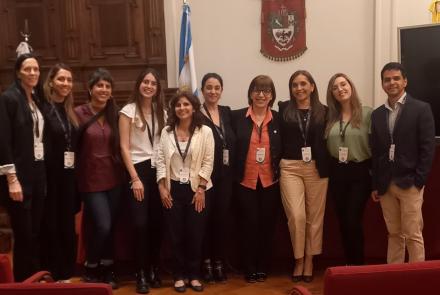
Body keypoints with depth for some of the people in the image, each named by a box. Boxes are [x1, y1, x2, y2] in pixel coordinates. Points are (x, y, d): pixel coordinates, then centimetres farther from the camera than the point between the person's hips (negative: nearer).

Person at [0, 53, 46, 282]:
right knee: (24, 236, 0)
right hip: (19, 175, -7)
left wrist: (44, 174, 11)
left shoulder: (38, 99, 13)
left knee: (36, 234, 13)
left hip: (39, 173, 7)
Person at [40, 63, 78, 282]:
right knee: (51, 225, 3)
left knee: (68, 225, 12)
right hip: (50, 176, -6)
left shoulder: (70, 111, 13)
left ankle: (65, 272, 24)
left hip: (69, 177, 7)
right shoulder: (44, 108, -9)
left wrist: (76, 173, 8)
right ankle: (51, 274, 15)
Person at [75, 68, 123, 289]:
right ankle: (90, 268, 16)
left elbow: (118, 145, 8)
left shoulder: (114, 114, 6)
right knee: (102, 226, -9)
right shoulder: (79, 113, -7)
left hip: (113, 178, 4)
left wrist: (122, 171, 0)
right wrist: (77, 174, -10)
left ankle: (106, 269, 27)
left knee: (110, 227, 10)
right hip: (91, 180, -4)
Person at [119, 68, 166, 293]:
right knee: (140, 223, -6)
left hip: (158, 171, 4)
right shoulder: (128, 111, -3)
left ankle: (154, 269, 20)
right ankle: (141, 273, 6)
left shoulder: (161, 112, 10)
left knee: (156, 222, 6)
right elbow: (124, 147, -7)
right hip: (138, 170, -4)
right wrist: (135, 178, -13)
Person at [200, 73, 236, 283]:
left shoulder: (227, 112, 11)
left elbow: (232, 143, 11)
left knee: (222, 218, 6)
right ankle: (206, 263, 15)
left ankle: (219, 263, 18)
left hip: (225, 175, 4)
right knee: (205, 218, 2)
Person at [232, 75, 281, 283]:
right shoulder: (237, 117, -1)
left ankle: (263, 267, 23)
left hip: (270, 181, 2)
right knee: (249, 225, 1)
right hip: (245, 181, -1)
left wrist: (281, 173, -1)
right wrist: (233, 175, -6)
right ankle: (249, 269, 16)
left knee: (267, 225, 8)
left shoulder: (278, 119, 3)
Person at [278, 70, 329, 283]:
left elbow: (327, 141, 5)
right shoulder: (284, 109, 5)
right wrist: (276, 165, -5)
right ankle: (298, 259, 13)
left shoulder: (323, 111, 6)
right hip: (290, 167, -1)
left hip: (317, 168, 1)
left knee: (315, 216, 6)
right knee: (296, 216, -7)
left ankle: (309, 260, 21)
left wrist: (326, 167, -4)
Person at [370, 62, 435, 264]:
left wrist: (418, 180, -12)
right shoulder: (377, 114, 12)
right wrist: (375, 185, 8)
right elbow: (375, 151, 11)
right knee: (394, 234, 11)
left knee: (413, 235, -1)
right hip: (385, 185, 4)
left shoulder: (421, 109, -2)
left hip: (409, 183, -4)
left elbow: (428, 147, -6)